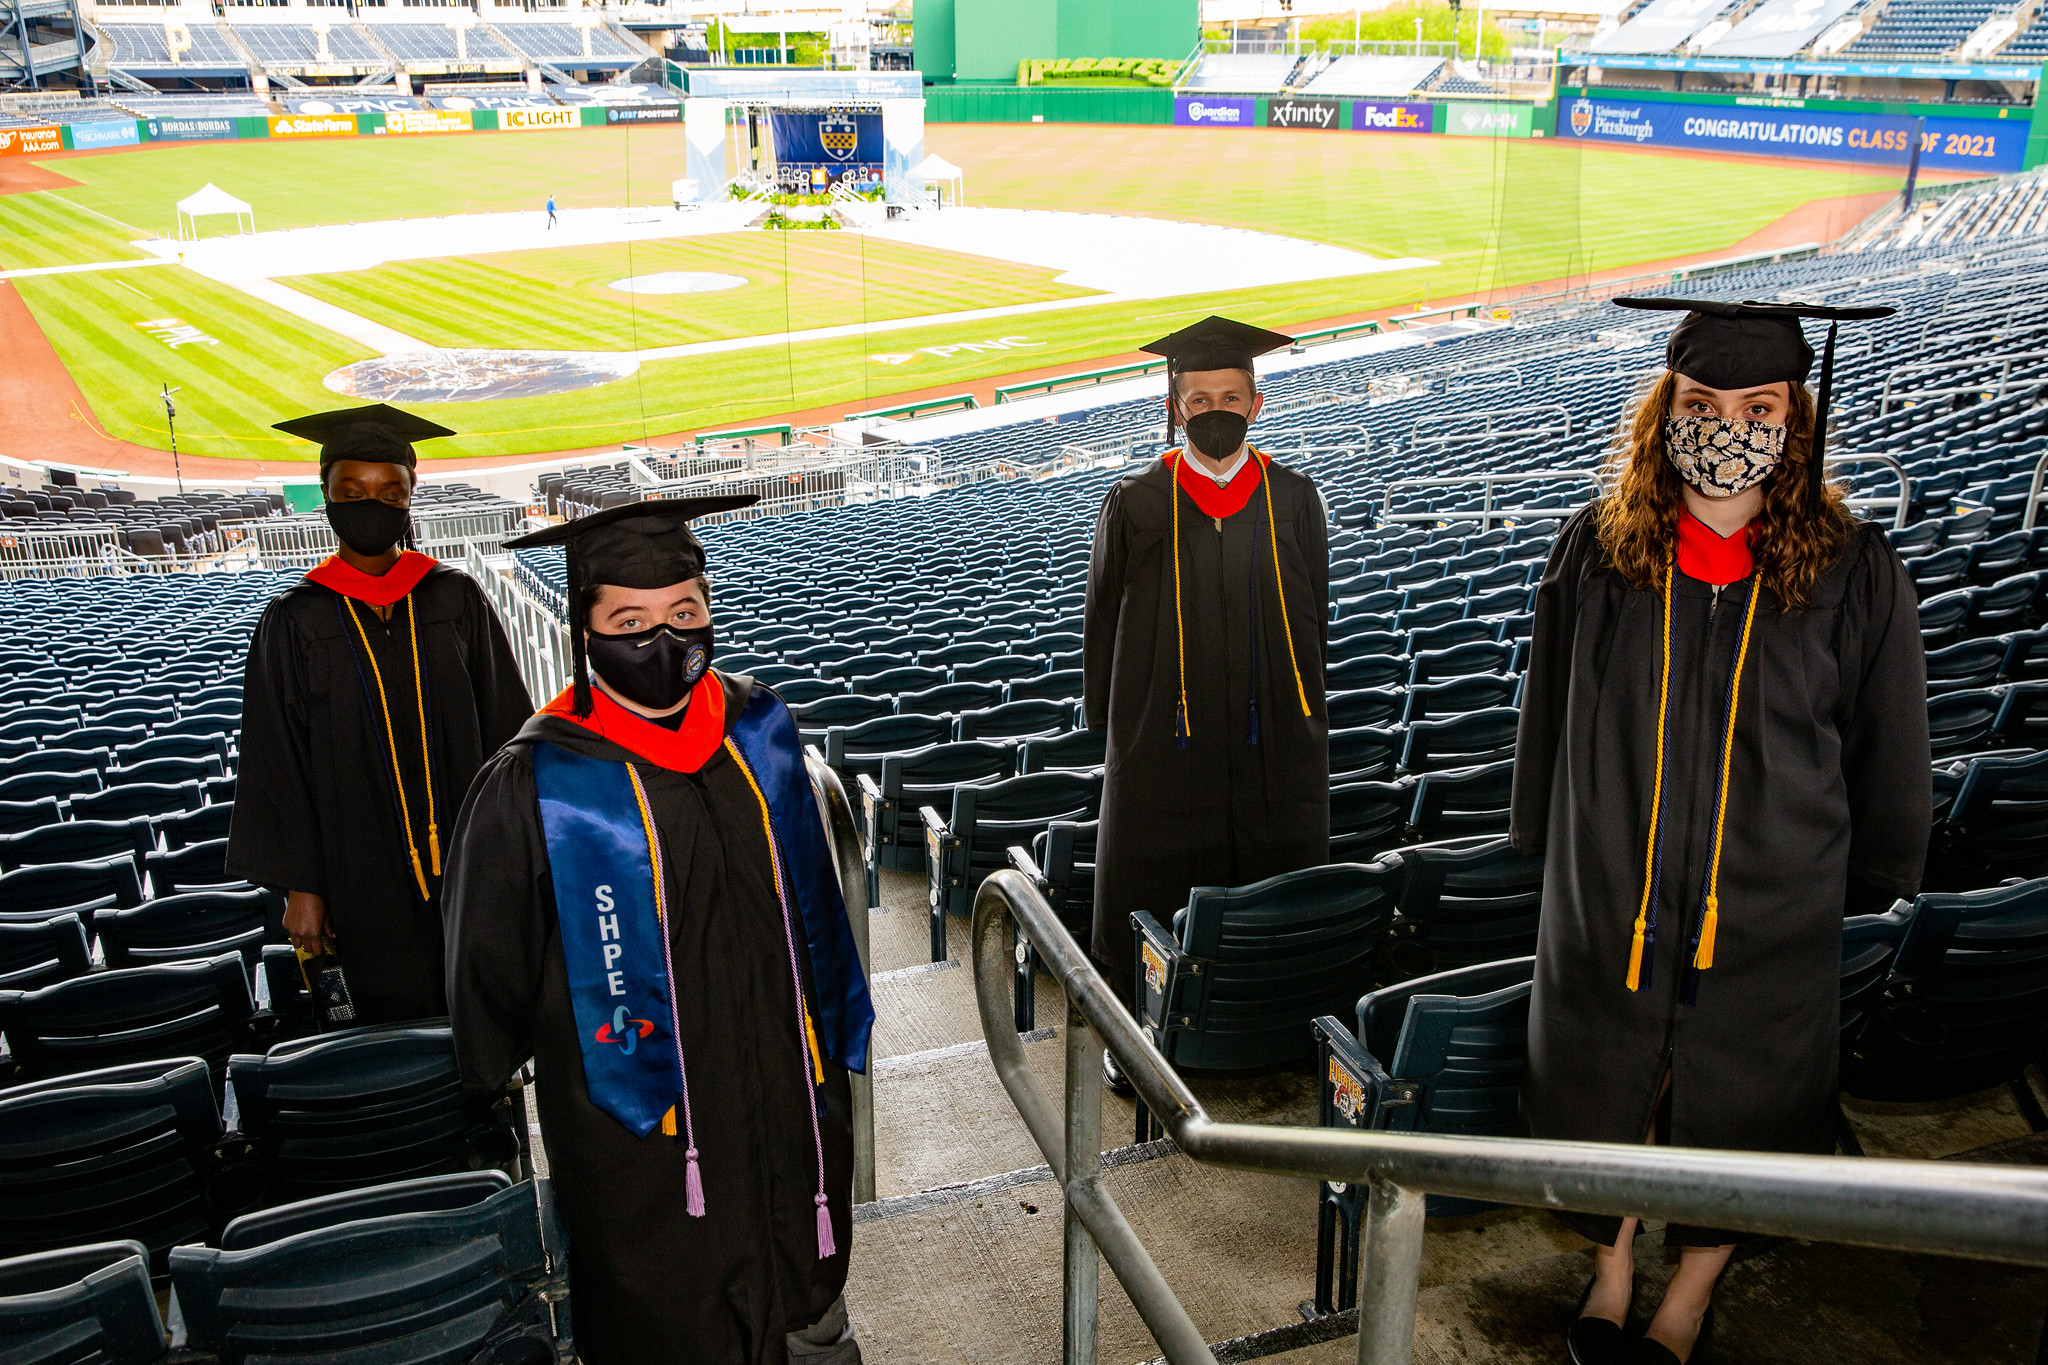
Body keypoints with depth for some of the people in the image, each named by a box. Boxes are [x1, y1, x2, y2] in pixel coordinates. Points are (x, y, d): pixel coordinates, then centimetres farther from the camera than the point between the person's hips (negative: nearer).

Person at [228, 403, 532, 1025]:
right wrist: (300, 885, -2)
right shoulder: (294, 622, -2)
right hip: (364, 875, -1)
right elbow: (278, 763, 0)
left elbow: (505, 728, 2)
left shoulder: (457, 600, 0)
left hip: (470, 861, 1)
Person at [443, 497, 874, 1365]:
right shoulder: (533, 789, -19)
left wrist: (835, 1036, 16)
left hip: (791, 1099, 5)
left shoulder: (758, 731, -4)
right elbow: (486, 971, -6)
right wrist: (491, 1099, 5)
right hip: (645, 1139, -4)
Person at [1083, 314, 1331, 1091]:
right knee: (1149, 890, 6)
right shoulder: (1134, 504, -1)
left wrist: (1304, 716, 7)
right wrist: (1109, 723, 1)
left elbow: (1314, 617, 10)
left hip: (1273, 740, 2)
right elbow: (1104, 621, 3)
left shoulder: (1294, 500, 4)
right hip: (1165, 737, -1)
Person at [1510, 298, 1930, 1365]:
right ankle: (1610, 1275, 42)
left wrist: (1865, 883, 5)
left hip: (1771, 906, -1)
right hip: (1609, 891, 1)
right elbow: (1548, 713, 4)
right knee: (1606, 1087, 16)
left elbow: (1888, 753, -1)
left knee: (1737, 1110, 15)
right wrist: (1545, 841, 10)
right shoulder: (1596, 552, -7)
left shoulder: (1851, 574, -11)